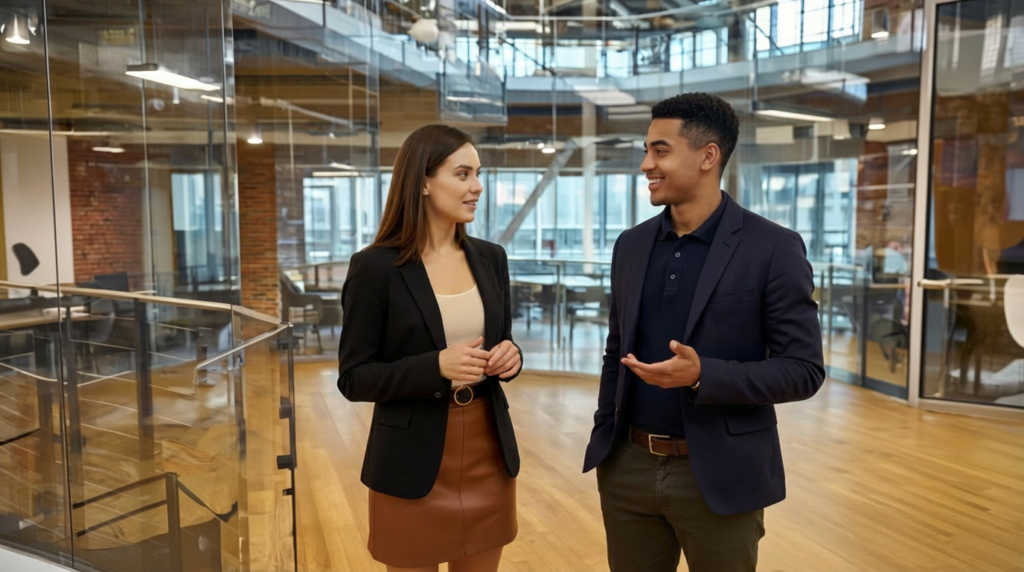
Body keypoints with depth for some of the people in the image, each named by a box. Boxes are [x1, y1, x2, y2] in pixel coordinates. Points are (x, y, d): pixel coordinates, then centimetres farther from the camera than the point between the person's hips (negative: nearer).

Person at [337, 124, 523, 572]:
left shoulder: (491, 258, 3)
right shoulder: (375, 267, -12)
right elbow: (353, 379, -10)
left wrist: (510, 357, -10)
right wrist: (436, 366, -24)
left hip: (489, 458, 5)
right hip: (412, 467, -4)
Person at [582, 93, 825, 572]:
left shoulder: (773, 249, -10)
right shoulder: (631, 246, 5)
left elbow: (804, 370, -11)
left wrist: (702, 374, -24)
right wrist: (603, 439, 9)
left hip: (719, 475, -4)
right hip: (629, 468, 4)